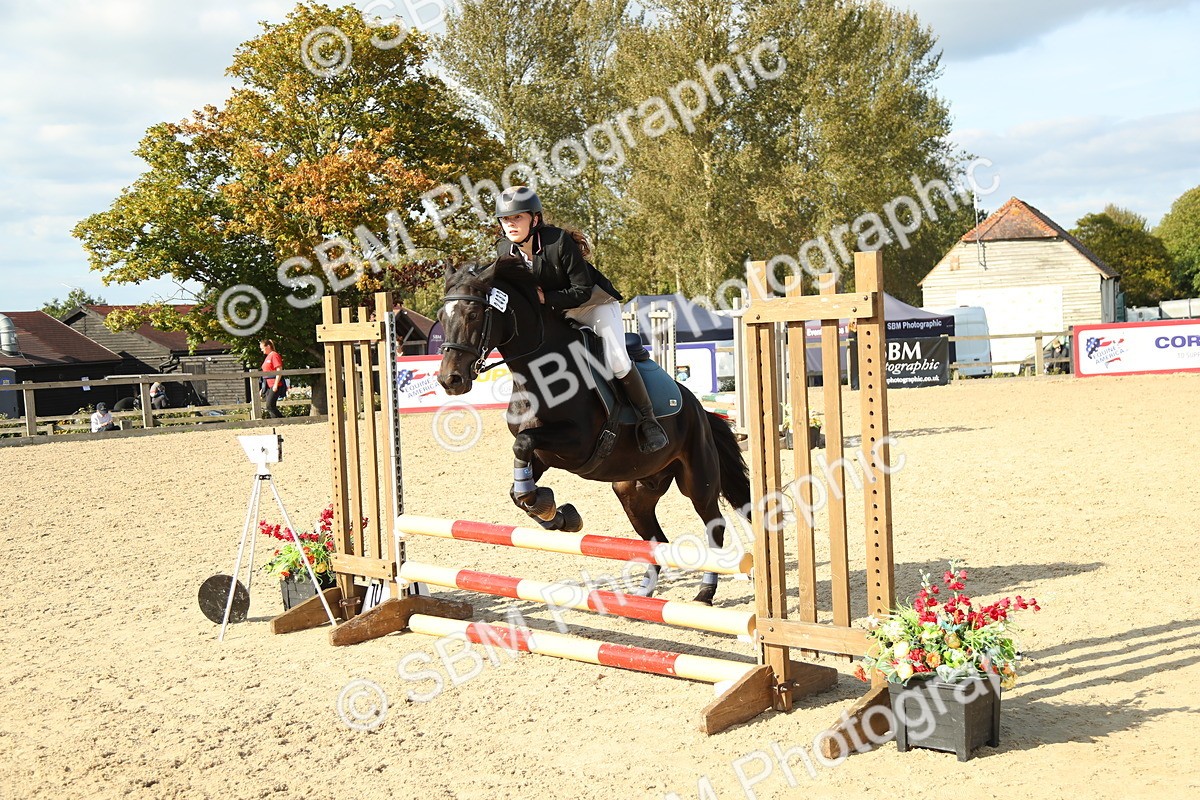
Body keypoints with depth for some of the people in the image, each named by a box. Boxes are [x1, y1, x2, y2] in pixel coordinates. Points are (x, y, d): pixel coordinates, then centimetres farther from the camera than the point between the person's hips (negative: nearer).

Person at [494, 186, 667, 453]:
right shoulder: (504, 251, -13)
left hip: (595, 303, -6)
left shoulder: (559, 242, -30)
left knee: (616, 362, -18)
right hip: (553, 312, 6)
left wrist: (546, 298, -34)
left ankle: (647, 418, 0)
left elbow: (583, 291, -27)